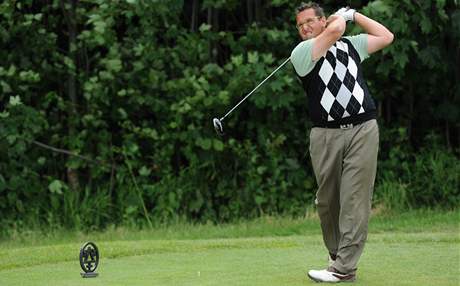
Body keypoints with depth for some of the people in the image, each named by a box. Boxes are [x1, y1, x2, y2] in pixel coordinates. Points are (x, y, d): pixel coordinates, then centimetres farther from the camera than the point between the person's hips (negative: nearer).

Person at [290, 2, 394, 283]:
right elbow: (334, 30, -11)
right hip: (325, 134, -1)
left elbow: (386, 37, 23)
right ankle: (337, 255, 20)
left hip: (362, 130, 1)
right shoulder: (301, 53, 2)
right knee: (327, 201, 3)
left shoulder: (351, 44, 18)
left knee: (355, 199, -7)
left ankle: (344, 267, -10)